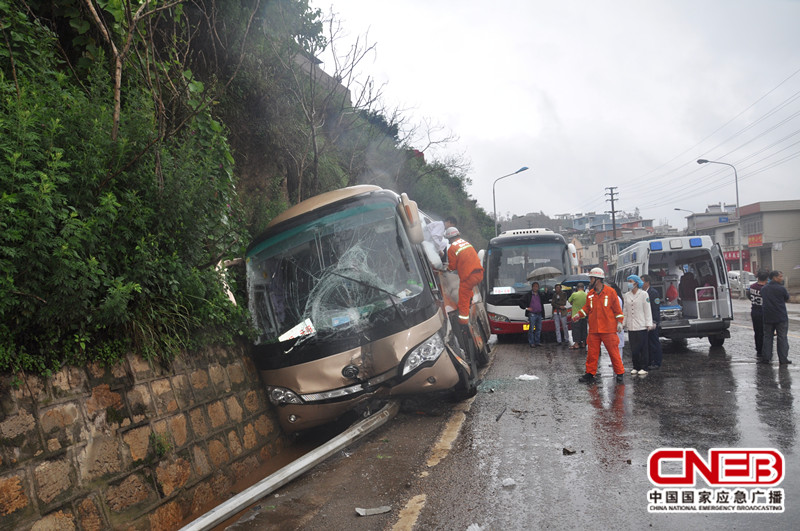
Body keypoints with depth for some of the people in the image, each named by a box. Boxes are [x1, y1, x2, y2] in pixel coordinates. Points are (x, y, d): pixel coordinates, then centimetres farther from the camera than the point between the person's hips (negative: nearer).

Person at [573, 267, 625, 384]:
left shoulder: (610, 292, -4)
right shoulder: (590, 294, 8)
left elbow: (617, 308, 0)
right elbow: (587, 307, 15)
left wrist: (619, 322, -3)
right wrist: (579, 314, -1)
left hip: (608, 329, -4)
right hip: (593, 330, 4)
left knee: (614, 352, 2)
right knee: (592, 353, 7)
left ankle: (620, 373, 14)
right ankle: (590, 374, 15)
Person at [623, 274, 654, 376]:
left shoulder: (643, 294, -3)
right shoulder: (627, 295, 11)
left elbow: (647, 310, -4)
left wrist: (649, 324, -8)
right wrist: (623, 323, 12)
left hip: (641, 326, -4)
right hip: (631, 326, 4)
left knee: (642, 348, 0)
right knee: (633, 349, 5)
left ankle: (643, 368, 6)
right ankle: (636, 367, 15)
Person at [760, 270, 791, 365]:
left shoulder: (763, 289, 5)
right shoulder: (781, 289, -12)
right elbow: (787, 298, 3)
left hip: (767, 317, 5)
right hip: (781, 318, -5)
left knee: (767, 337, 11)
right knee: (782, 338, 3)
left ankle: (766, 358, 10)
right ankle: (783, 359, 4)